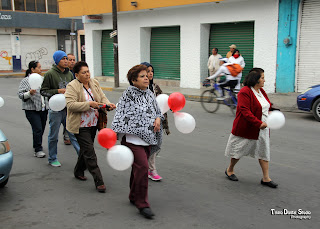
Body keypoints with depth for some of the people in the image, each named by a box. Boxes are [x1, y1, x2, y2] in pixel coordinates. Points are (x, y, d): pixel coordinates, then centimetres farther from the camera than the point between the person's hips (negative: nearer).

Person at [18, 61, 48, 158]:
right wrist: (29, 93, -24)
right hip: (32, 110, -6)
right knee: (37, 129, -11)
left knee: (41, 129, 11)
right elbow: (20, 95, -8)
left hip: (44, 109, 6)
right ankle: (38, 150, -3)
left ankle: (37, 145, 30)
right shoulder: (25, 81, -4)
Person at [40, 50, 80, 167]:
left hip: (68, 109, 4)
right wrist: (57, 91, -18)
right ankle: (52, 159, 24)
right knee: (53, 136, 8)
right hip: (56, 110, -4)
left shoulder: (69, 74, 8)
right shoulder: (50, 74, -7)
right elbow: (43, 91, -7)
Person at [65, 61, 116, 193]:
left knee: (86, 149, 18)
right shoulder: (72, 86, -13)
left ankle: (79, 172, 39)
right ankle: (99, 181, -4)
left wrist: (108, 104, -15)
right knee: (89, 152, -8)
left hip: (93, 123, 7)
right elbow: (70, 104, -21)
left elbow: (102, 97, 7)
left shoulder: (94, 83, 7)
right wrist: (89, 104, -27)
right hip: (80, 126, -7)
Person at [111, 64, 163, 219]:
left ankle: (134, 198, 33)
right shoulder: (128, 96, -8)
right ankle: (142, 204, -4)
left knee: (138, 168, 16)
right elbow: (120, 116, -11)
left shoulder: (150, 94, 11)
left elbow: (157, 111, 22)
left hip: (148, 139, 7)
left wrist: (158, 119, 0)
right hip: (133, 139, -6)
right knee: (142, 167, -15)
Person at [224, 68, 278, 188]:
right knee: (239, 150, 8)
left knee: (264, 151, 6)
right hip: (246, 128, -7)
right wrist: (258, 123, -29)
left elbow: (267, 106, 20)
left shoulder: (261, 91, 9)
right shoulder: (245, 92, -18)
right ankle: (230, 170, 31)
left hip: (262, 129, 8)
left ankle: (266, 178, 13)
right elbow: (245, 111, -25)